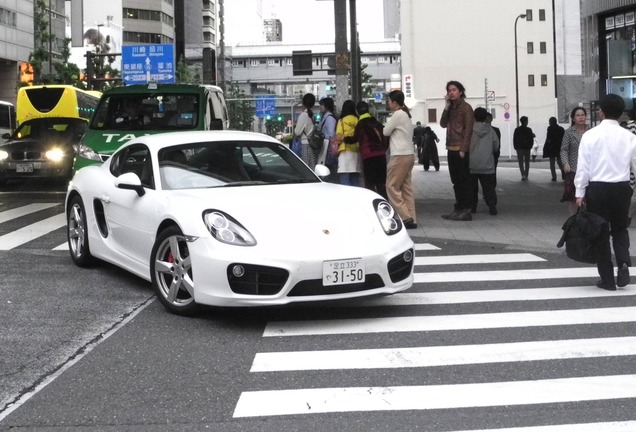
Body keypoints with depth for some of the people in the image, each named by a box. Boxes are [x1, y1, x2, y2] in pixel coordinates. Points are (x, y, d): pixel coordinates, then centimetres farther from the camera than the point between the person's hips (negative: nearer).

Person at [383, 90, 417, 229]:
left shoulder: (398, 115, -12)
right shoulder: (405, 114, 17)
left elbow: (385, 132, -5)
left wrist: (386, 126, 15)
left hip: (400, 155, -9)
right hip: (409, 154, 9)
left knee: (392, 187, -5)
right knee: (406, 188, 7)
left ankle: (406, 218, -11)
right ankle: (411, 219, 4)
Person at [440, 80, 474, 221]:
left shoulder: (466, 107, -6)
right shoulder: (451, 108, 17)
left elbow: (468, 129, -11)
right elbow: (443, 124, 8)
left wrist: (463, 149, -18)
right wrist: (446, 107, 0)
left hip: (460, 150, -8)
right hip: (451, 149, 8)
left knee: (464, 180, -6)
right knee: (456, 181, 10)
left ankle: (467, 211, -5)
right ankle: (459, 209, 15)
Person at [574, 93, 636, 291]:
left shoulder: (590, 135, -7)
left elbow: (583, 167, -7)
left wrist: (580, 193, -1)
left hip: (597, 188, -2)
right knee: (620, 229, 20)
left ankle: (607, 278, 12)